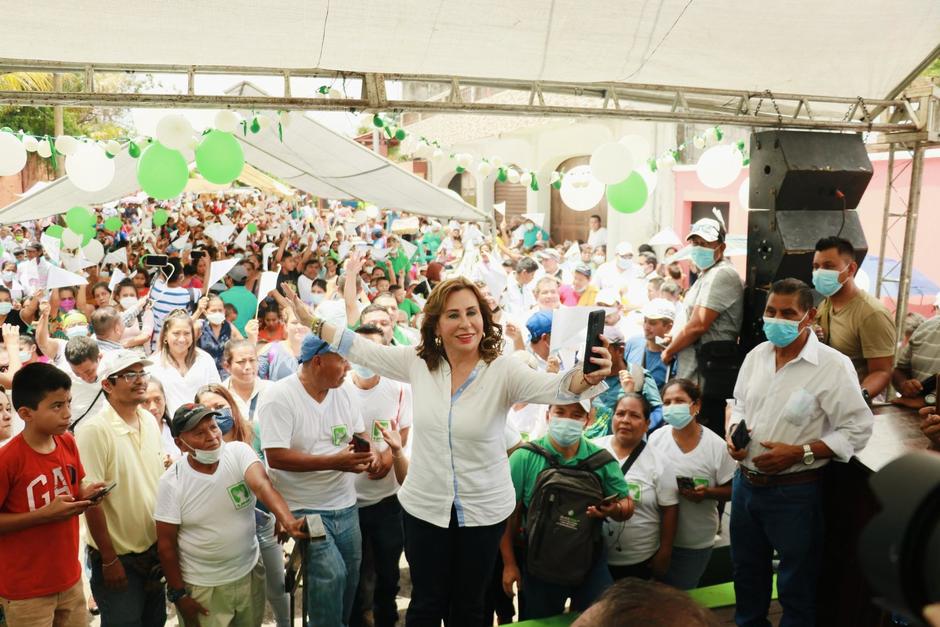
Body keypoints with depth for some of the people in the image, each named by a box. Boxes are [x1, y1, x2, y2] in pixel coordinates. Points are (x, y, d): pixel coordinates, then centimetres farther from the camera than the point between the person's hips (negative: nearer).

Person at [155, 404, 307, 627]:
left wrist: (288, 521, -48)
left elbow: (262, 485, -31)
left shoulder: (239, 452, -13)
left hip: (250, 573, 2)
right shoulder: (172, 482, -14)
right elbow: (166, 542, -7)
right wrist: (178, 594, -6)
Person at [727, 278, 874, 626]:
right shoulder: (756, 355, 2)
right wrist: (734, 432, -4)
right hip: (746, 482, 6)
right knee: (747, 569, 24)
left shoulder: (833, 365, -17)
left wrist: (799, 453, -23)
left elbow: (857, 430, -16)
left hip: (795, 492, -6)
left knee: (796, 584, 14)